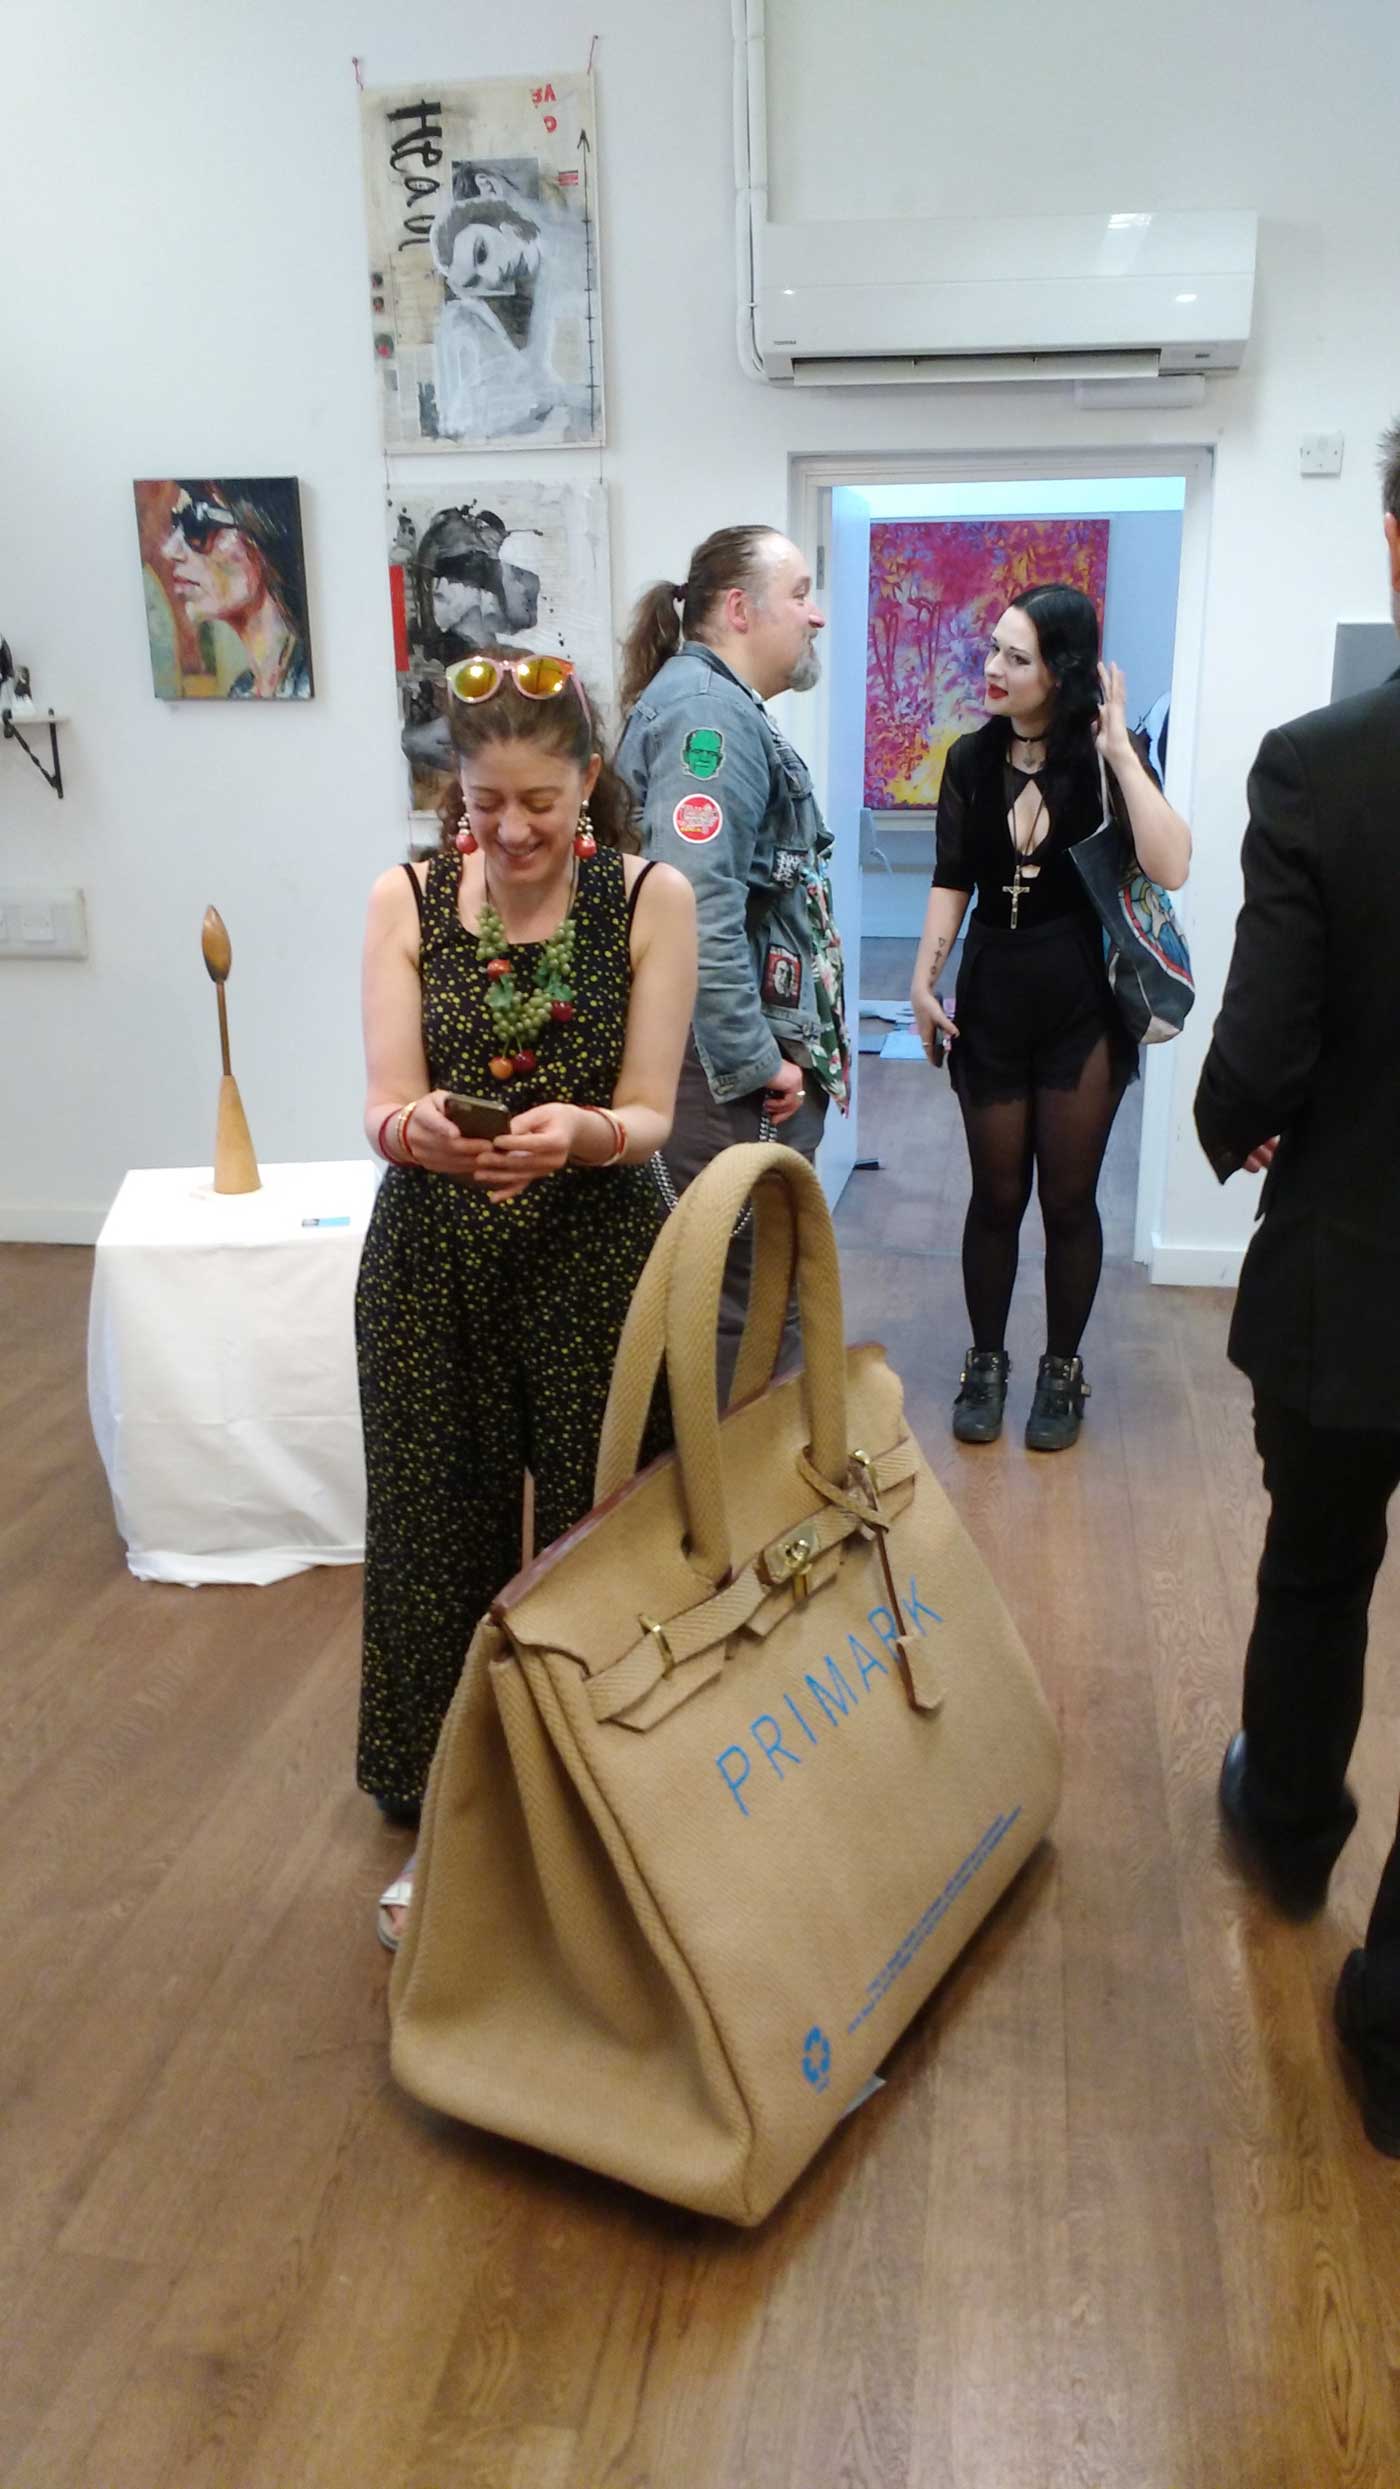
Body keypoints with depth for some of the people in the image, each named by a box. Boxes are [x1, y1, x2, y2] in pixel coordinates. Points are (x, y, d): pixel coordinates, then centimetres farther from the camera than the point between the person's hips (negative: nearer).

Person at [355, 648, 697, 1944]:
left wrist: (576, 1133, -30)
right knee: (438, 1537, 8)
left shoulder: (651, 898, -5)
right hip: (431, 1263, 1)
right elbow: (385, 1104, -7)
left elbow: (646, 1113, -8)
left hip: (597, 1256, -1)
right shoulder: (406, 897, -1)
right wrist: (421, 1130, -30)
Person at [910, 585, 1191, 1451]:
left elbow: (1169, 867, -24)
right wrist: (925, 979, -4)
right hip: (992, 998, 2)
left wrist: (1119, 750, -22)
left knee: (1069, 1197, 8)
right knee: (997, 1194, 10)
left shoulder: (1105, 761, -9)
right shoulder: (973, 758, 0)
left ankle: (1063, 1371, 24)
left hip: (1083, 1005, -2)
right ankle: (986, 1363, 26)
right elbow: (952, 880, 5)